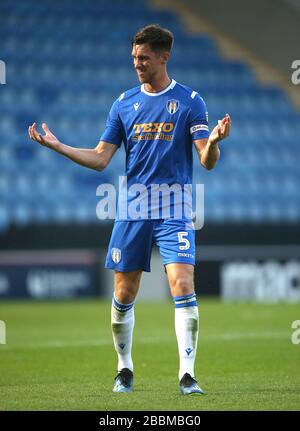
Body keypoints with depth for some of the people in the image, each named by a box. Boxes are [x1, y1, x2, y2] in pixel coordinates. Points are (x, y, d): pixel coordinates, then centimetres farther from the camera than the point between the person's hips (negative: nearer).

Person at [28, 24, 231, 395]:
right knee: (124, 294, 6)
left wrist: (213, 141, -28)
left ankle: (187, 375, -13)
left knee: (183, 287, -16)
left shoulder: (189, 101, 0)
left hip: (174, 210, -3)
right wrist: (57, 146, 0)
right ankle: (124, 369, 23)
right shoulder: (125, 103, 10)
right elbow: (100, 159, 10)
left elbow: (207, 161, -5)